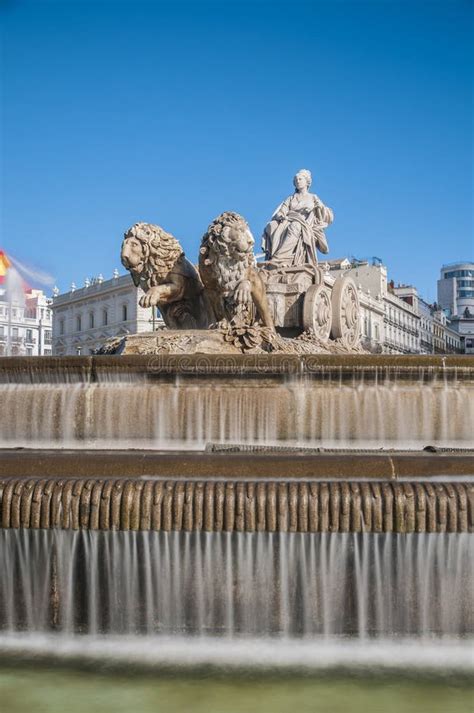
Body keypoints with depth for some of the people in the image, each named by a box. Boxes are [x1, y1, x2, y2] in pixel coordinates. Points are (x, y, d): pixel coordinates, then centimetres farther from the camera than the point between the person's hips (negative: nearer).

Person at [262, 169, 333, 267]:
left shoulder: (313, 198, 21)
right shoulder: (291, 199, 27)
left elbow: (328, 217, 14)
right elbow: (280, 212, 14)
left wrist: (319, 206, -5)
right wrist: (280, 215, -10)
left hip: (305, 227, -3)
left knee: (294, 227, -39)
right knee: (272, 226, -30)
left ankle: (278, 259, -49)